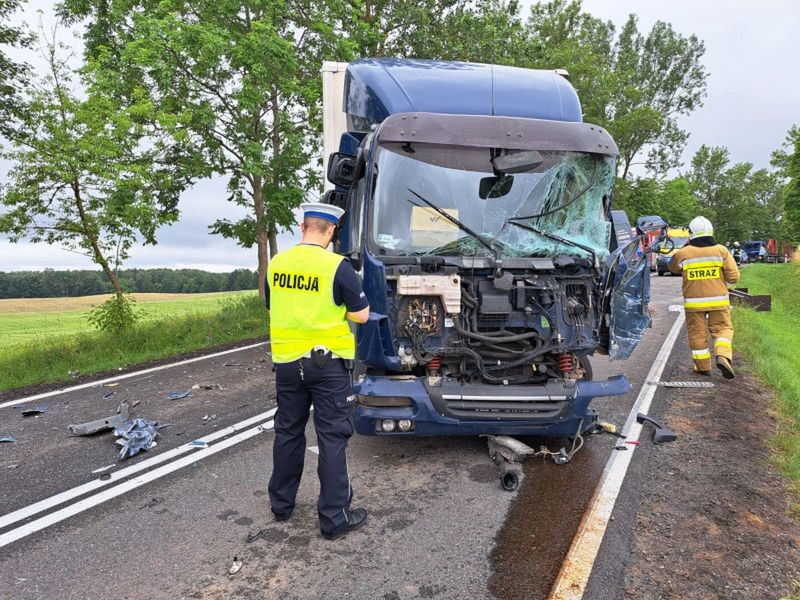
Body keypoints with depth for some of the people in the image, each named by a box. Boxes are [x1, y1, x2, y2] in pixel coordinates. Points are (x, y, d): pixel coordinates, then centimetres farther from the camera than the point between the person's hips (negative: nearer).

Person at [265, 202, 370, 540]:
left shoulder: (276, 264, 0)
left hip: (286, 361, 5)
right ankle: (334, 519, 12)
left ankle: (281, 504, 33)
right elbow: (361, 315, -9)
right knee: (332, 438, 4)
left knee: (288, 432, 18)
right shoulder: (336, 266, -15)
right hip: (327, 362, -5)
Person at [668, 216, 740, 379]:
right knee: (722, 328, 11)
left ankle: (703, 366, 17)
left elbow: (673, 268, 16)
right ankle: (723, 356, -11)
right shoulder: (721, 251, -3)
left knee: (697, 333, 10)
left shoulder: (683, 253, -6)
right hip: (718, 301, 0)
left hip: (694, 302, 0)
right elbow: (734, 277, -4)